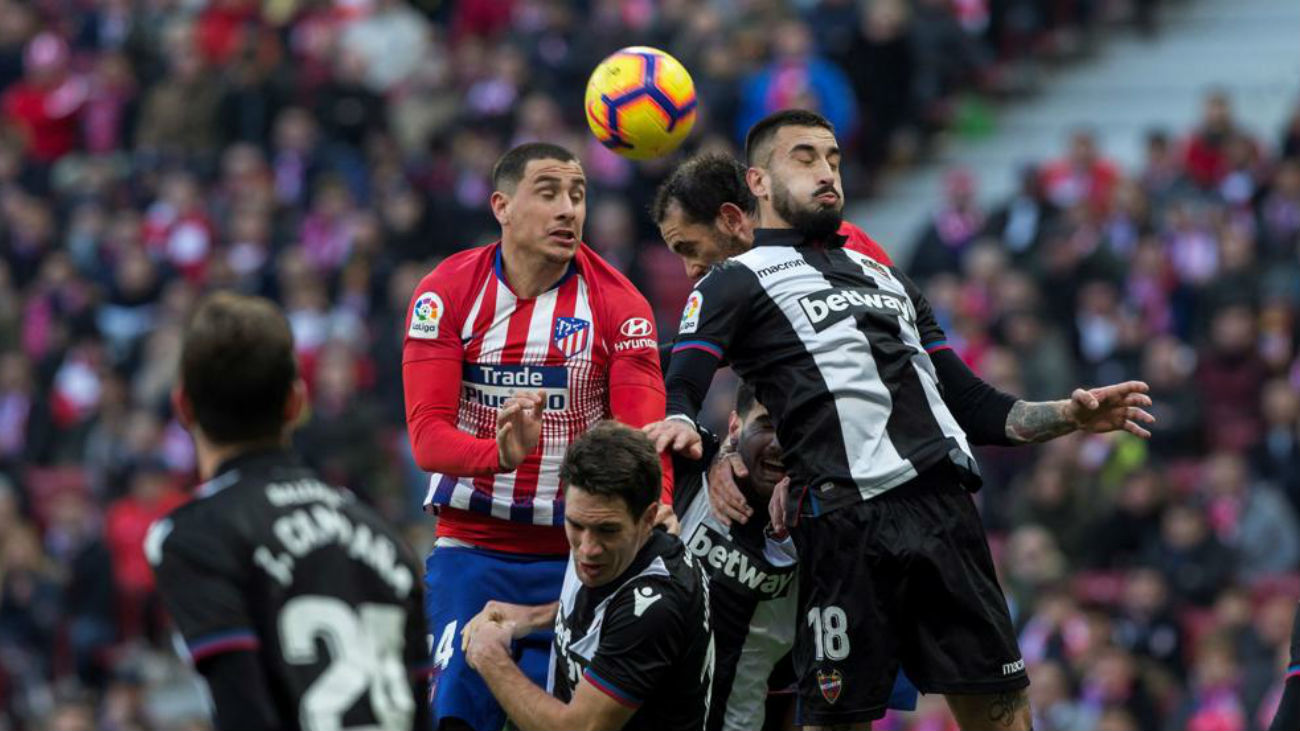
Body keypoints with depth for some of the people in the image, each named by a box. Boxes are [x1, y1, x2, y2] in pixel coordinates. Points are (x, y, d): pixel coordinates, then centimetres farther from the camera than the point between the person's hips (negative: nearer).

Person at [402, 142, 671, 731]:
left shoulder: (617, 305, -5)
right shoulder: (446, 293, -6)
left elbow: (642, 432, -13)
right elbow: (428, 434, -14)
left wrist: (655, 509, -35)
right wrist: (501, 454, -36)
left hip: (577, 553, 0)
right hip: (471, 546, 0)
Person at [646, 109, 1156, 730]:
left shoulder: (886, 278, 29)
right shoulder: (740, 283, 10)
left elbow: (972, 405, 29)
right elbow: (680, 390, -6)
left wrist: (1066, 417, 14)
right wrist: (678, 423, -29)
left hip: (945, 509, 5)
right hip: (847, 523, -5)